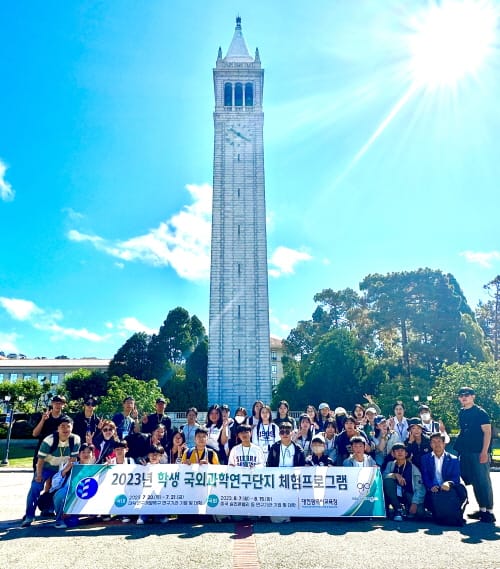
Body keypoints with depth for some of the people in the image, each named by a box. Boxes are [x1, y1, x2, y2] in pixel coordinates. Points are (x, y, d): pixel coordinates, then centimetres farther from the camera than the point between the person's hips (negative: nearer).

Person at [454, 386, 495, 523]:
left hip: (479, 452, -7)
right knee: (474, 481, 11)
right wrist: (459, 447, 14)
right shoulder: (461, 413, 12)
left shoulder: (480, 412, -7)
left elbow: (487, 432, -10)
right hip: (465, 453, 7)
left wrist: (484, 452, -16)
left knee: (483, 481, -4)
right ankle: (482, 510, 21)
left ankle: (489, 512, 4)